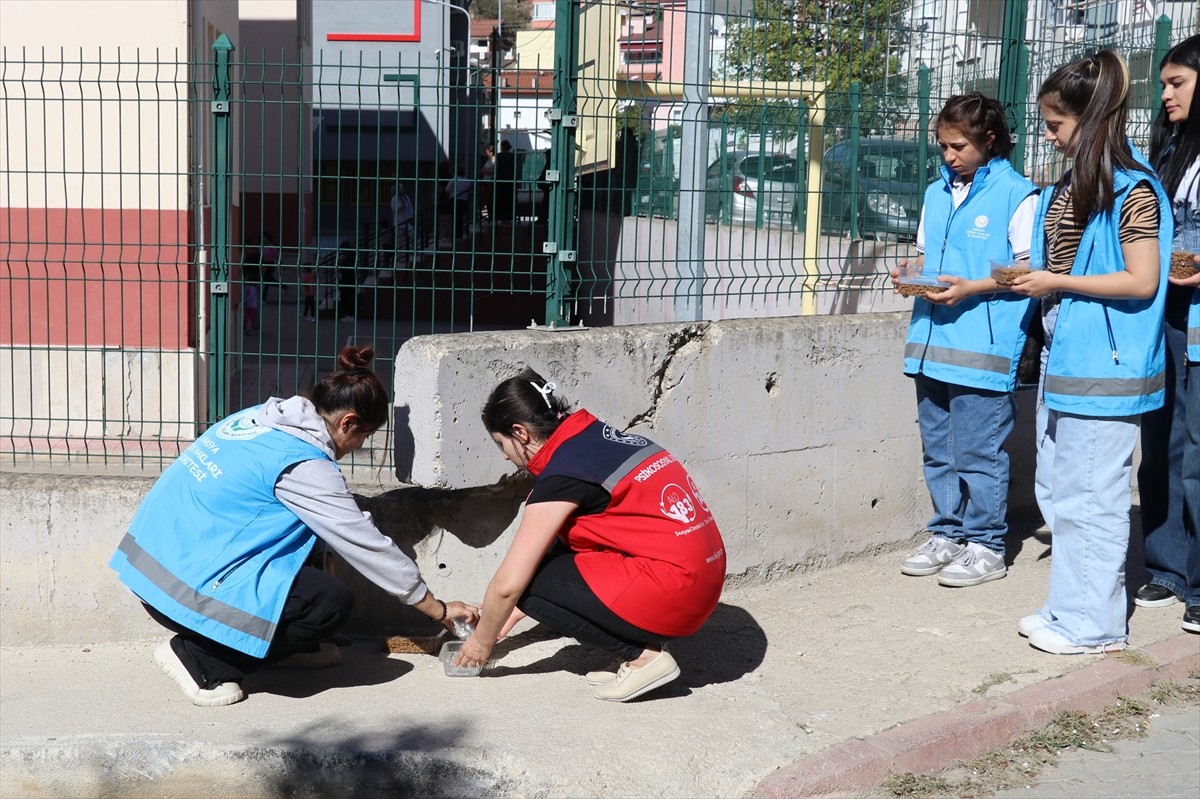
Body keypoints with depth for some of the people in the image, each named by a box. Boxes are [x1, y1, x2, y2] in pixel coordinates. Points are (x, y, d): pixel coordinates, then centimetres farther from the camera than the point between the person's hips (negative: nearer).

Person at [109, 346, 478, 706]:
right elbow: (369, 546, -9)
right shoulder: (303, 465, -16)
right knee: (332, 602, -8)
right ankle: (200, 659, -4)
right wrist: (440, 610, 1)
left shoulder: (260, 417, 7)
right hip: (187, 589, -9)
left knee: (301, 530, 15)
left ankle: (286, 646, 22)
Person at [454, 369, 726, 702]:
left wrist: (483, 640, 7)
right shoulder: (597, 437, 12)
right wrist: (507, 618, 27)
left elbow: (508, 584, -12)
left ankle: (644, 656, -2)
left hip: (672, 592, -9)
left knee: (530, 580, -7)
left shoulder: (563, 474, -14)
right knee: (557, 547, 17)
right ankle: (647, 638, 11)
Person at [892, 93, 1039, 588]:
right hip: (931, 341, 7)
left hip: (983, 346, -7)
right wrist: (912, 272, 2)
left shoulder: (1016, 194, -5)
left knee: (978, 451, -2)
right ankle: (947, 535, 24)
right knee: (938, 450, 13)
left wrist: (970, 288, -17)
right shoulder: (938, 193, 15)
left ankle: (986, 546, 9)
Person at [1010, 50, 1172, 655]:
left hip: (1105, 363, -9)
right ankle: (1068, 606, 26)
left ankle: (1094, 624, 9)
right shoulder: (1067, 186, 13)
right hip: (1062, 355, 9)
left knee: (1091, 496, -2)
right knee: (1057, 490, 15)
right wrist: (1030, 278, 7)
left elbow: (1142, 281, -16)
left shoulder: (1132, 188, -12)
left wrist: (1058, 283, -15)